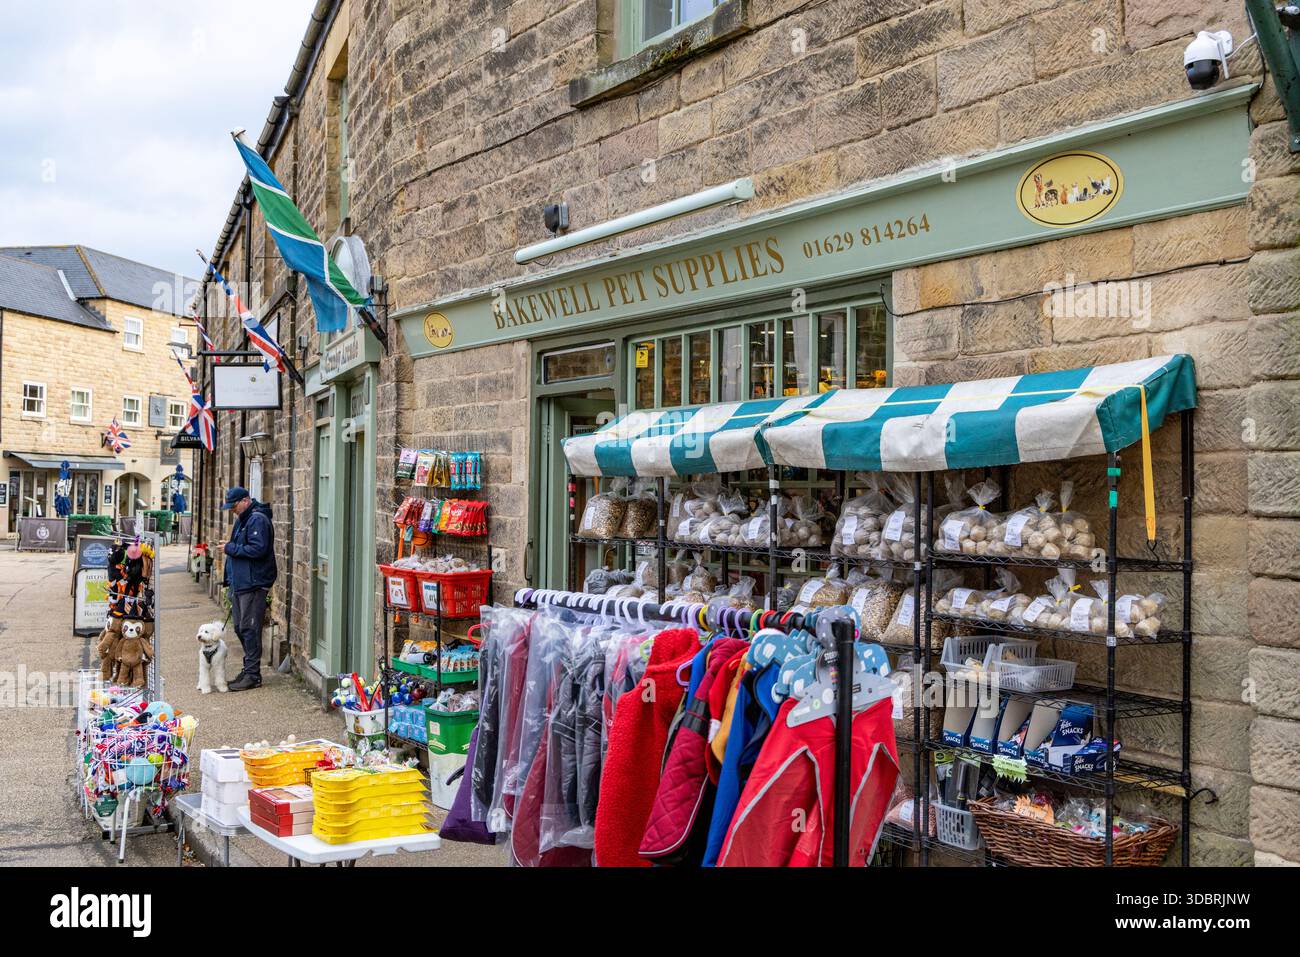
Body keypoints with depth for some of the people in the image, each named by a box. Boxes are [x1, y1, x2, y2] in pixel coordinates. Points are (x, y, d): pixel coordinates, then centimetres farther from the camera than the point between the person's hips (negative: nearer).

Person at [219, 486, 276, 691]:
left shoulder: (258, 520, -15)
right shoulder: (242, 519, 18)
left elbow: (258, 549, -24)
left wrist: (230, 548, -15)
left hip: (253, 585, -11)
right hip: (240, 583, 11)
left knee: (249, 628, -8)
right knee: (240, 627, 15)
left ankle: (253, 675, -3)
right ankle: (249, 669, 24)